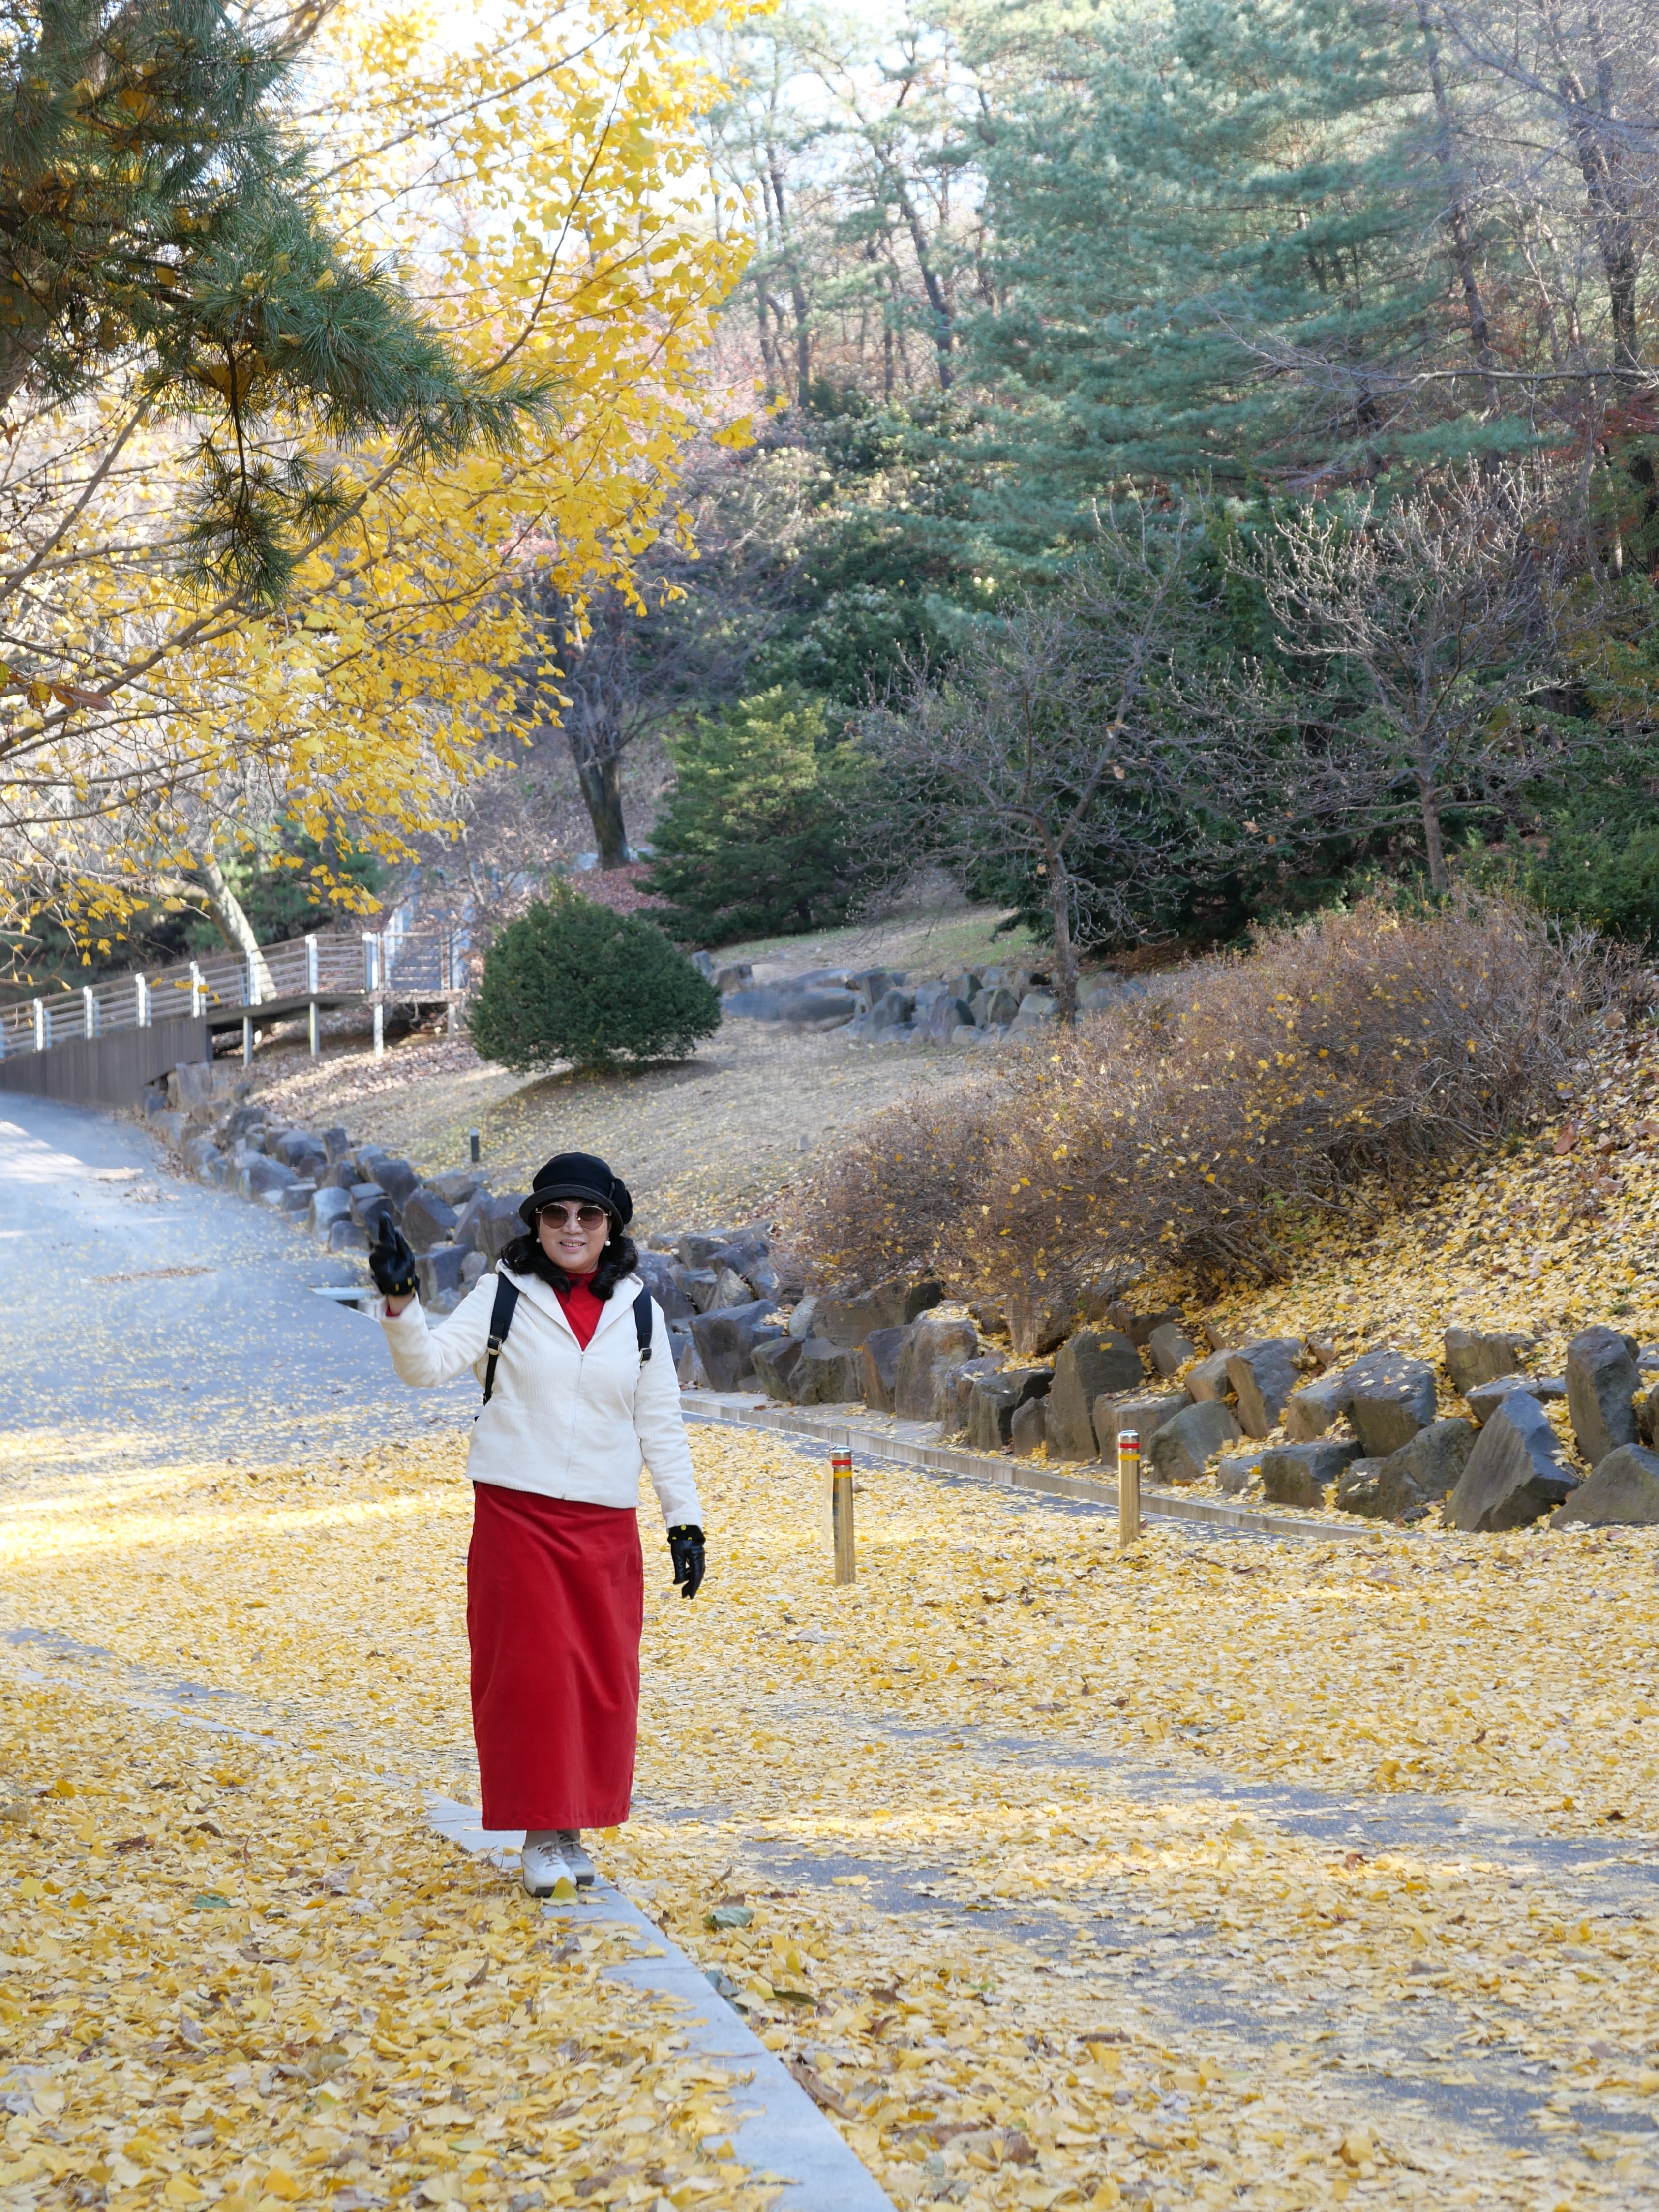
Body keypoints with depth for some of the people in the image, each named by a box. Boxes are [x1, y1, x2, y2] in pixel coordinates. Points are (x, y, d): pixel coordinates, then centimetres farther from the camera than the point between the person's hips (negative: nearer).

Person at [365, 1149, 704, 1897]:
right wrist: (399, 1300, -28)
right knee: (528, 1673, -3)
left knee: (603, 1680, 3)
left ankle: (576, 1826, 18)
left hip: (606, 1525, 3)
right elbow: (428, 1363, -10)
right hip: (516, 1517, -2)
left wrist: (685, 1521, 10)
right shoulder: (503, 1297, 1)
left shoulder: (638, 1313, 9)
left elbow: (661, 1426, 13)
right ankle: (540, 1832, 8)